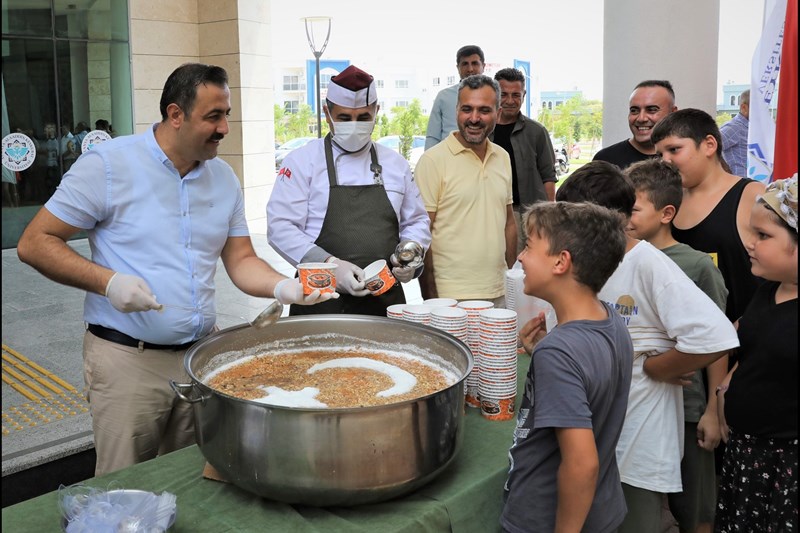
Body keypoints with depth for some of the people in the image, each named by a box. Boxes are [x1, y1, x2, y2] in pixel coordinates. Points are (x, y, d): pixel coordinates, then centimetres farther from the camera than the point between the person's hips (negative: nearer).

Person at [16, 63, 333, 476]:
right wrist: (108, 281, -21)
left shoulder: (224, 177, 7)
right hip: (127, 359, -4)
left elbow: (241, 260, 9)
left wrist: (283, 286, -12)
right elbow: (34, 243, -7)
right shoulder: (108, 164, -10)